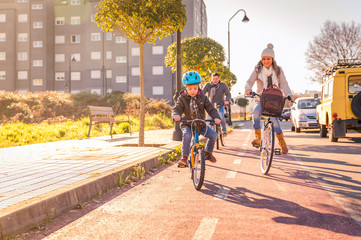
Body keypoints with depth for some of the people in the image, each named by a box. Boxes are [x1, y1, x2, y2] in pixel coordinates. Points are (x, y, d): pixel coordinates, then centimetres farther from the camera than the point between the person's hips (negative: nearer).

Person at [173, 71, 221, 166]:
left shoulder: (202, 97, 0)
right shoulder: (182, 98, -4)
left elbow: (211, 109, -4)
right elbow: (176, 109, -15)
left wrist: (216, 117, -24)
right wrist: (176, 115, -39)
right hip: (187, 124, -3)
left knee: (213, 134, -13)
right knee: (186, 135, -34)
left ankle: (208, 151, 14)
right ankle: (184, 157, -22)